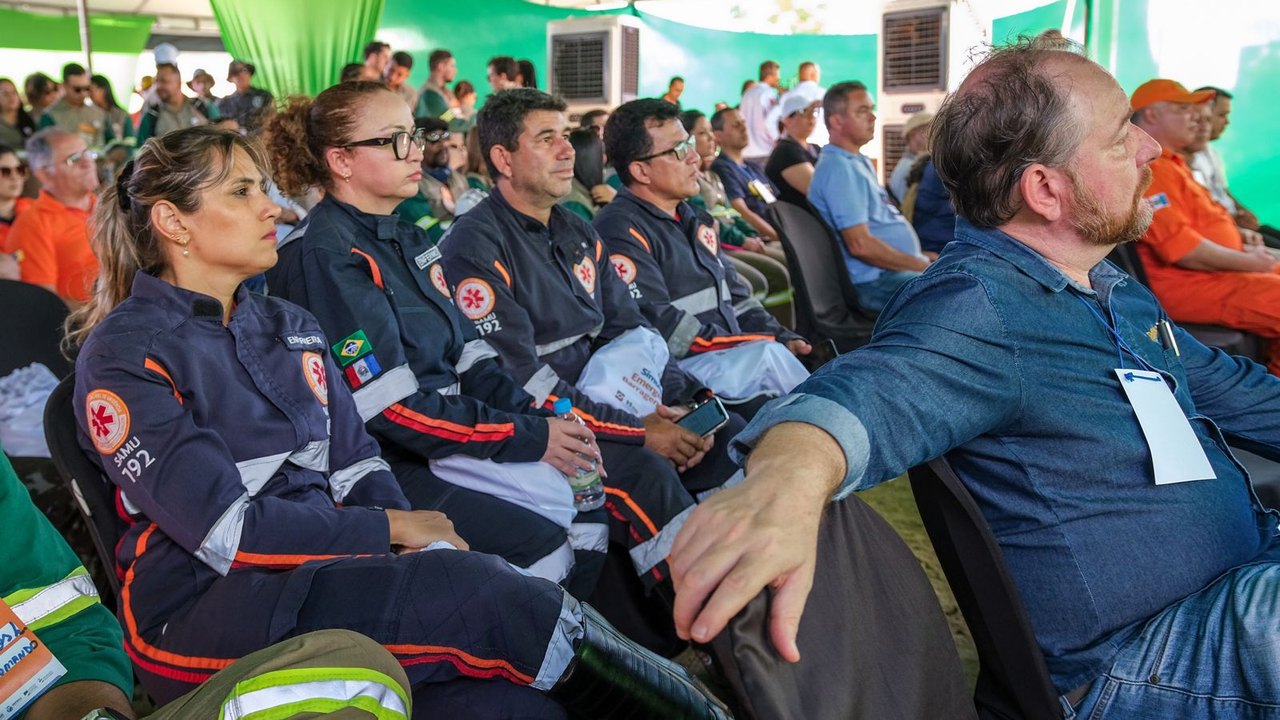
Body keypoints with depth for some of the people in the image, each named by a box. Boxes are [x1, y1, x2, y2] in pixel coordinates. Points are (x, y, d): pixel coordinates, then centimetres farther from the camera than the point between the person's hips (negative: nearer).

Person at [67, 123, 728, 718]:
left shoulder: (289, 326, 15)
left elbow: (355, 461, 10)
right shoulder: (123, 355, -5)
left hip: (327, 569, 5)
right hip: (203, 608, -5)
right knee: (477, 594, -26)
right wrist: (389, 530, -11)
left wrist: (424, 548, -9)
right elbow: (225, 529, -14)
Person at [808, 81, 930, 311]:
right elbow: (860, 244, -22)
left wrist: (921, 258, 10)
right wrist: (921, 266, -15)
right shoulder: (839, 169, -15)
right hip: (877, 282, -11)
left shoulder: (861, 162, 18)